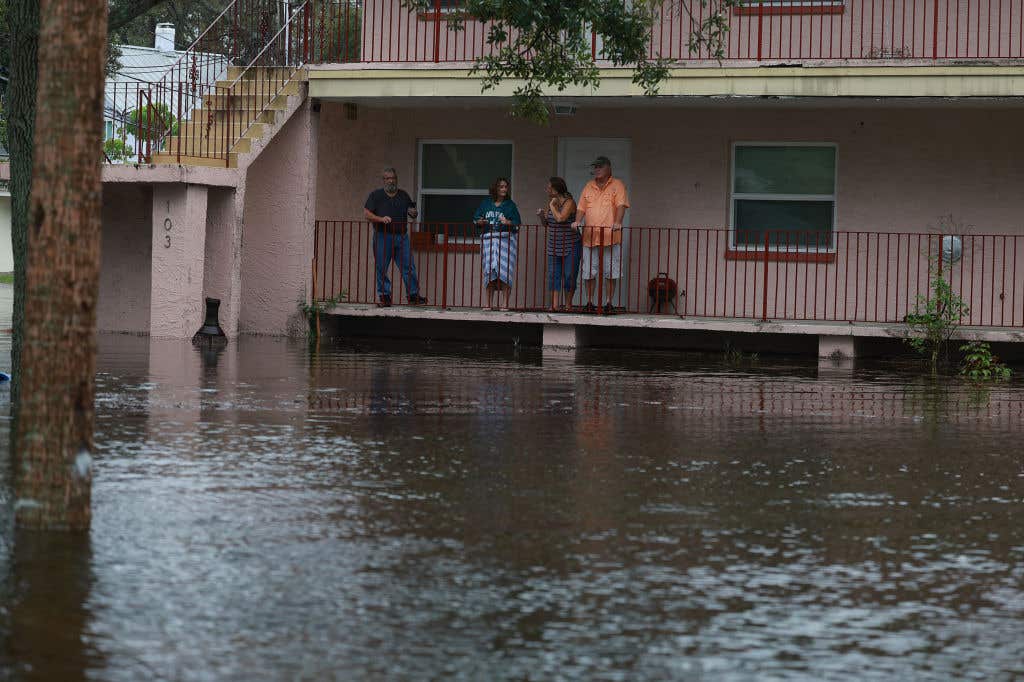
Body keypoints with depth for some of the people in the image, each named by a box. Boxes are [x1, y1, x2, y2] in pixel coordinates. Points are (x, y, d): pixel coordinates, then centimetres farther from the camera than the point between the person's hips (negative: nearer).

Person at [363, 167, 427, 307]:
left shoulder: (404, 195, 16)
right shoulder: (375, 195, 6)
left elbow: (412, 214, 22)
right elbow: (366, 213, -1)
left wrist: (413, 214, -3)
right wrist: (380, 219, -17)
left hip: (401, 236, 2)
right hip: (382, 236, -2)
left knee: (409, 266, -2)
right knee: (381, 268, -1)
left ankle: (413, 295, 3)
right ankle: (384, 296, 6)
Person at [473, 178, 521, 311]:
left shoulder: (510, 205, 6)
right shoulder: (486, 203, 13)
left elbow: (517, 224, 1)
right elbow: (475, 219, 16)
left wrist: (507, 222, -18)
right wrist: (481, 222, -6)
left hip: (506, 239, -3)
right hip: (488, 239, 3)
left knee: (504, 271, -11)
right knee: (489, 271, 1)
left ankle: (506, 304, -9)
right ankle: (489, 304, 5)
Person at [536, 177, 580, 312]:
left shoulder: (569, 202, -12)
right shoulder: (551, 202, 8)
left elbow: (560, 218, -27)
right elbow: (546, 224, 15)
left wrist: (552, 206, -14)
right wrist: (541, 216, -5)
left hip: (570, 246, -6)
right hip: (554, 246, 6)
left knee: (569, 275, -2)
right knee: (554, 275, -2)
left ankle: (568, 304, 9)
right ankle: (555, 304, -4)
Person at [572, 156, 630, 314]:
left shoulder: (617, 185, 3)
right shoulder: (589, 187, 16)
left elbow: (621, 205, -9)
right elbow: (581, 207, 13)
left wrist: (617, 222, -24)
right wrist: (578, 221, -6)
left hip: (610, 237, -4)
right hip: (590, 237, 4)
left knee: (611, 273, 0)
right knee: (589, 272, 4)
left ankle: (608, 303, 6)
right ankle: (590, 303, 12)